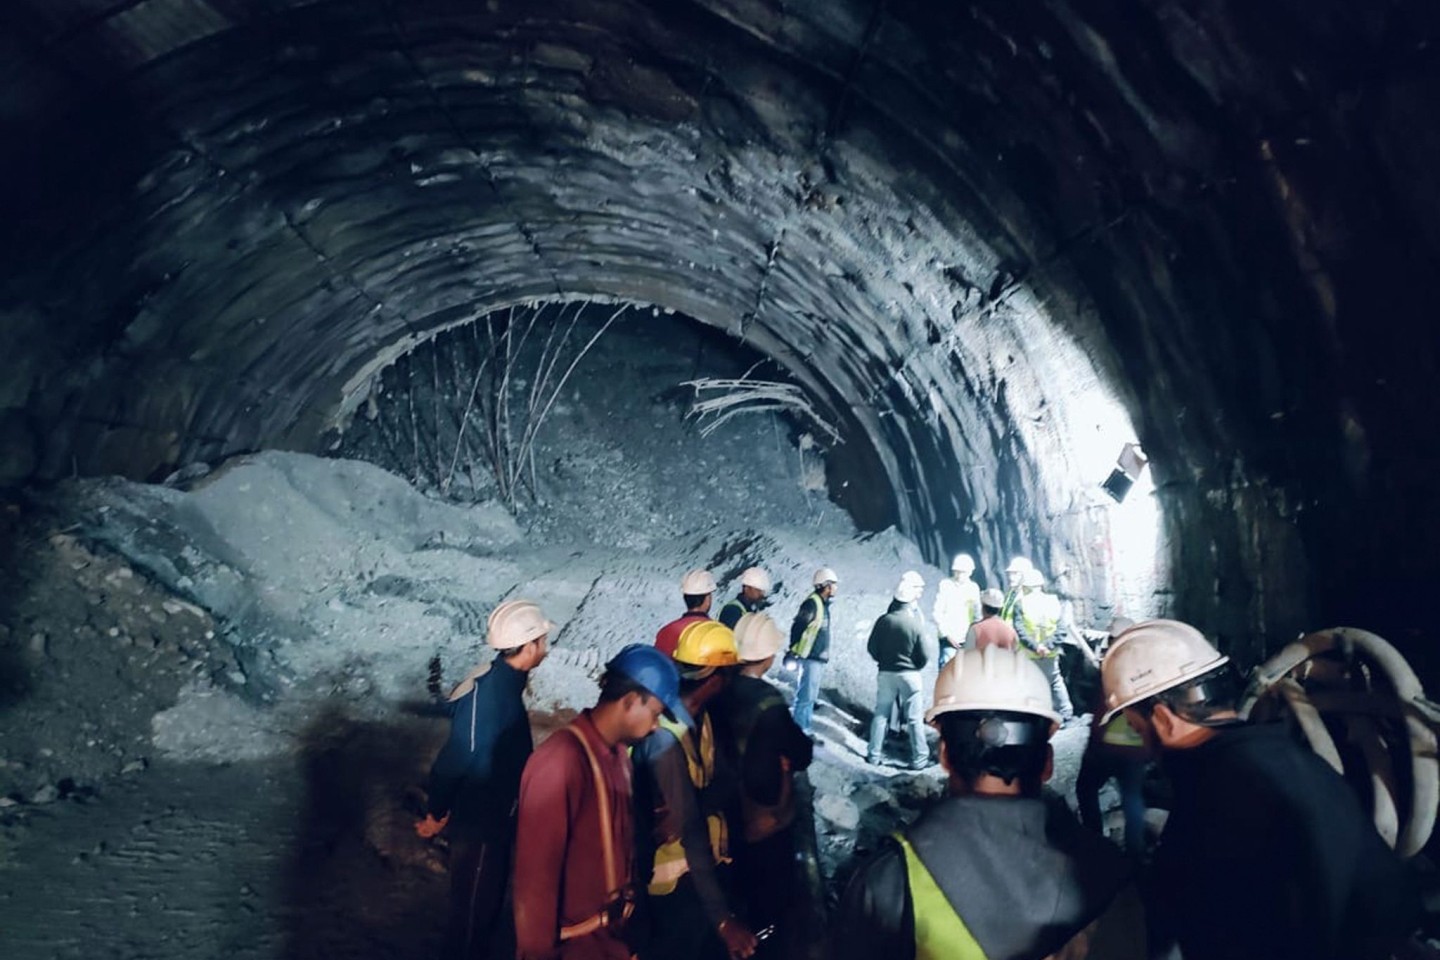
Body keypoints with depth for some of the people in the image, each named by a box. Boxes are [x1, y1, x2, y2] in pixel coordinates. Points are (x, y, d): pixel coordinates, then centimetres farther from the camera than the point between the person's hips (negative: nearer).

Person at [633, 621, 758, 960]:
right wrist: (722, 917, -31)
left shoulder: (700, 716, 0)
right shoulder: (665, 737, -29)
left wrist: (691, 808, -30)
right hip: (679, 880, -8)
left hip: (707, 864, 8)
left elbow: (726, 781, -9)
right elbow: (691, 832, -31)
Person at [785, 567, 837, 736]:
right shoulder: (812, 603, -15)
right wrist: (794, 652, -18)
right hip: (810, 658, -10)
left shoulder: (823, 604, 15)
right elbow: (797, 627, -18)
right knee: (806, 696, -7)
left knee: (810, 696, 14)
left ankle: (806, 731, 22)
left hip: (818, 659, 10)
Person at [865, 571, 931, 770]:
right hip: (909, 674, -2)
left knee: (880, 714, 13)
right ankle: (919, 758, 10)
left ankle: (874, 754, 17)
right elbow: (924, 657, -9)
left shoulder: (884, 620, -9)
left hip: (886, 673, 3)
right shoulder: (916, 623, -14)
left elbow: (872, 648, -2)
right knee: (914, 718, 6)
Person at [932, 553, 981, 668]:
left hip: (969, 640, 4)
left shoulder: (974, 587, 9)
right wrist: (947, 634, -11)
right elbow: (937, 612, -7)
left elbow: (977, 614, 15)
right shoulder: (945, 585, -5)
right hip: (949, 639, -4)